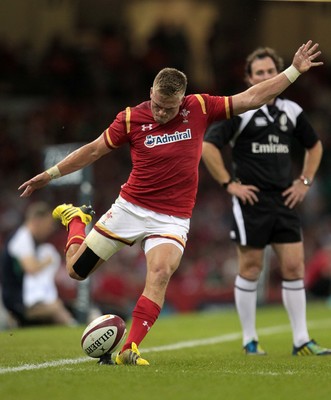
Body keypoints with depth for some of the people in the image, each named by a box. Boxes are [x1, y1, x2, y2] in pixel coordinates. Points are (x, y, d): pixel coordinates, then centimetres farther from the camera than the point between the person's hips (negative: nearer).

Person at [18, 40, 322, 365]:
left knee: (160, 274, -28)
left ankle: (129, 349, -27)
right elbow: (93, 150, 4)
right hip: (130, 208, 1)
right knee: (75, 270, 8)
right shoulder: (132, 118, -7)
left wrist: (294, 70, -3)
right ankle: (76, 218, 40)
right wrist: (50, 174, 6)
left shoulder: (199, 108, -4)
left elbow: (252, 98, 0)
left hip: (172, 219, 0)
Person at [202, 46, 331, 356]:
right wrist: (230, 184, -12)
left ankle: (301, 341, 3)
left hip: (284, 202, 4)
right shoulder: (239, 111, -7)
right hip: (251, 201, -4)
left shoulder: (291, 111, 9)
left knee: (294, 267, 0)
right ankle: (250, 341, 12)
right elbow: (208, 147, -12)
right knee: (250, 269, 2)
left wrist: (305, 181, 13)